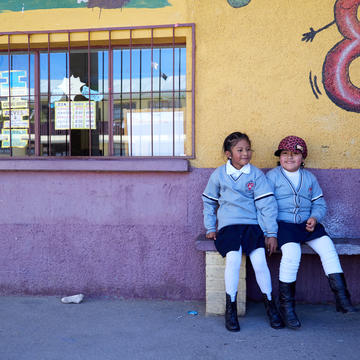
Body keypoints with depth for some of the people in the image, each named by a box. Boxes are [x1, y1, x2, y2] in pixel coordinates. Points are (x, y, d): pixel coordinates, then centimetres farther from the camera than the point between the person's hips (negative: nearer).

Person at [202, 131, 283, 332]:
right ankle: (231, 309, -12)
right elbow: (209, 202, 19)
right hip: (228, 226, 0)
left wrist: (271, 233, -4)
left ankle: (270, 305, 3)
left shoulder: (256, 174, 4)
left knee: (259, 260, -20)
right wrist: (210, 228, 13)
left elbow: (267, 204, 1)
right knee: (233, 258, -25)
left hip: (253, 225, 0)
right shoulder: (219, 174, 8)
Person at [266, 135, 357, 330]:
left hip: (306, 224, 4)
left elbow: (320, 203, 18)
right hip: (282, 224, -4)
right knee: (292, 250, -29)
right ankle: (286, 305, -17)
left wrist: (314, 218, -4)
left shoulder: (309, 177, 18)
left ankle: (342, 297, -14)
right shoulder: (272, 176, 6)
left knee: (327, 246, -19)